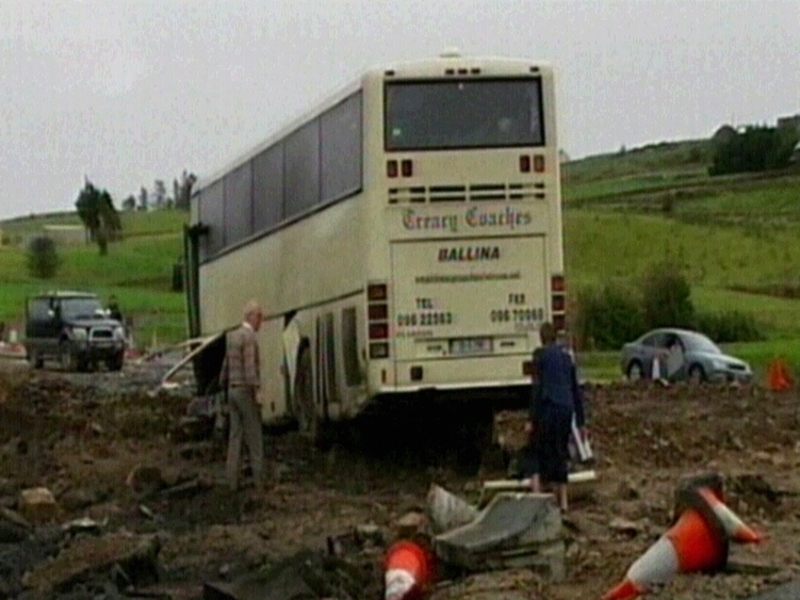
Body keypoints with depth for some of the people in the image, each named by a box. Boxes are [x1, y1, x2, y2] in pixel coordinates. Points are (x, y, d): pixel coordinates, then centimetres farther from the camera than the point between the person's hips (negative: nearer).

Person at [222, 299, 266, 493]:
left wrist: (224, 385, 25)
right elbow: (250, 369, -22)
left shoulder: (232, 336, 12)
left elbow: (226, 367, 18)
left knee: (235, 437, 7)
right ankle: (259, 480, 1)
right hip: (246, 391, -8)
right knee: (254, 437, -1)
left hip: (233, 391, 8)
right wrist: (256, 395, -19)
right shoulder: (249, 337, -16)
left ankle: (233, 480, 4)